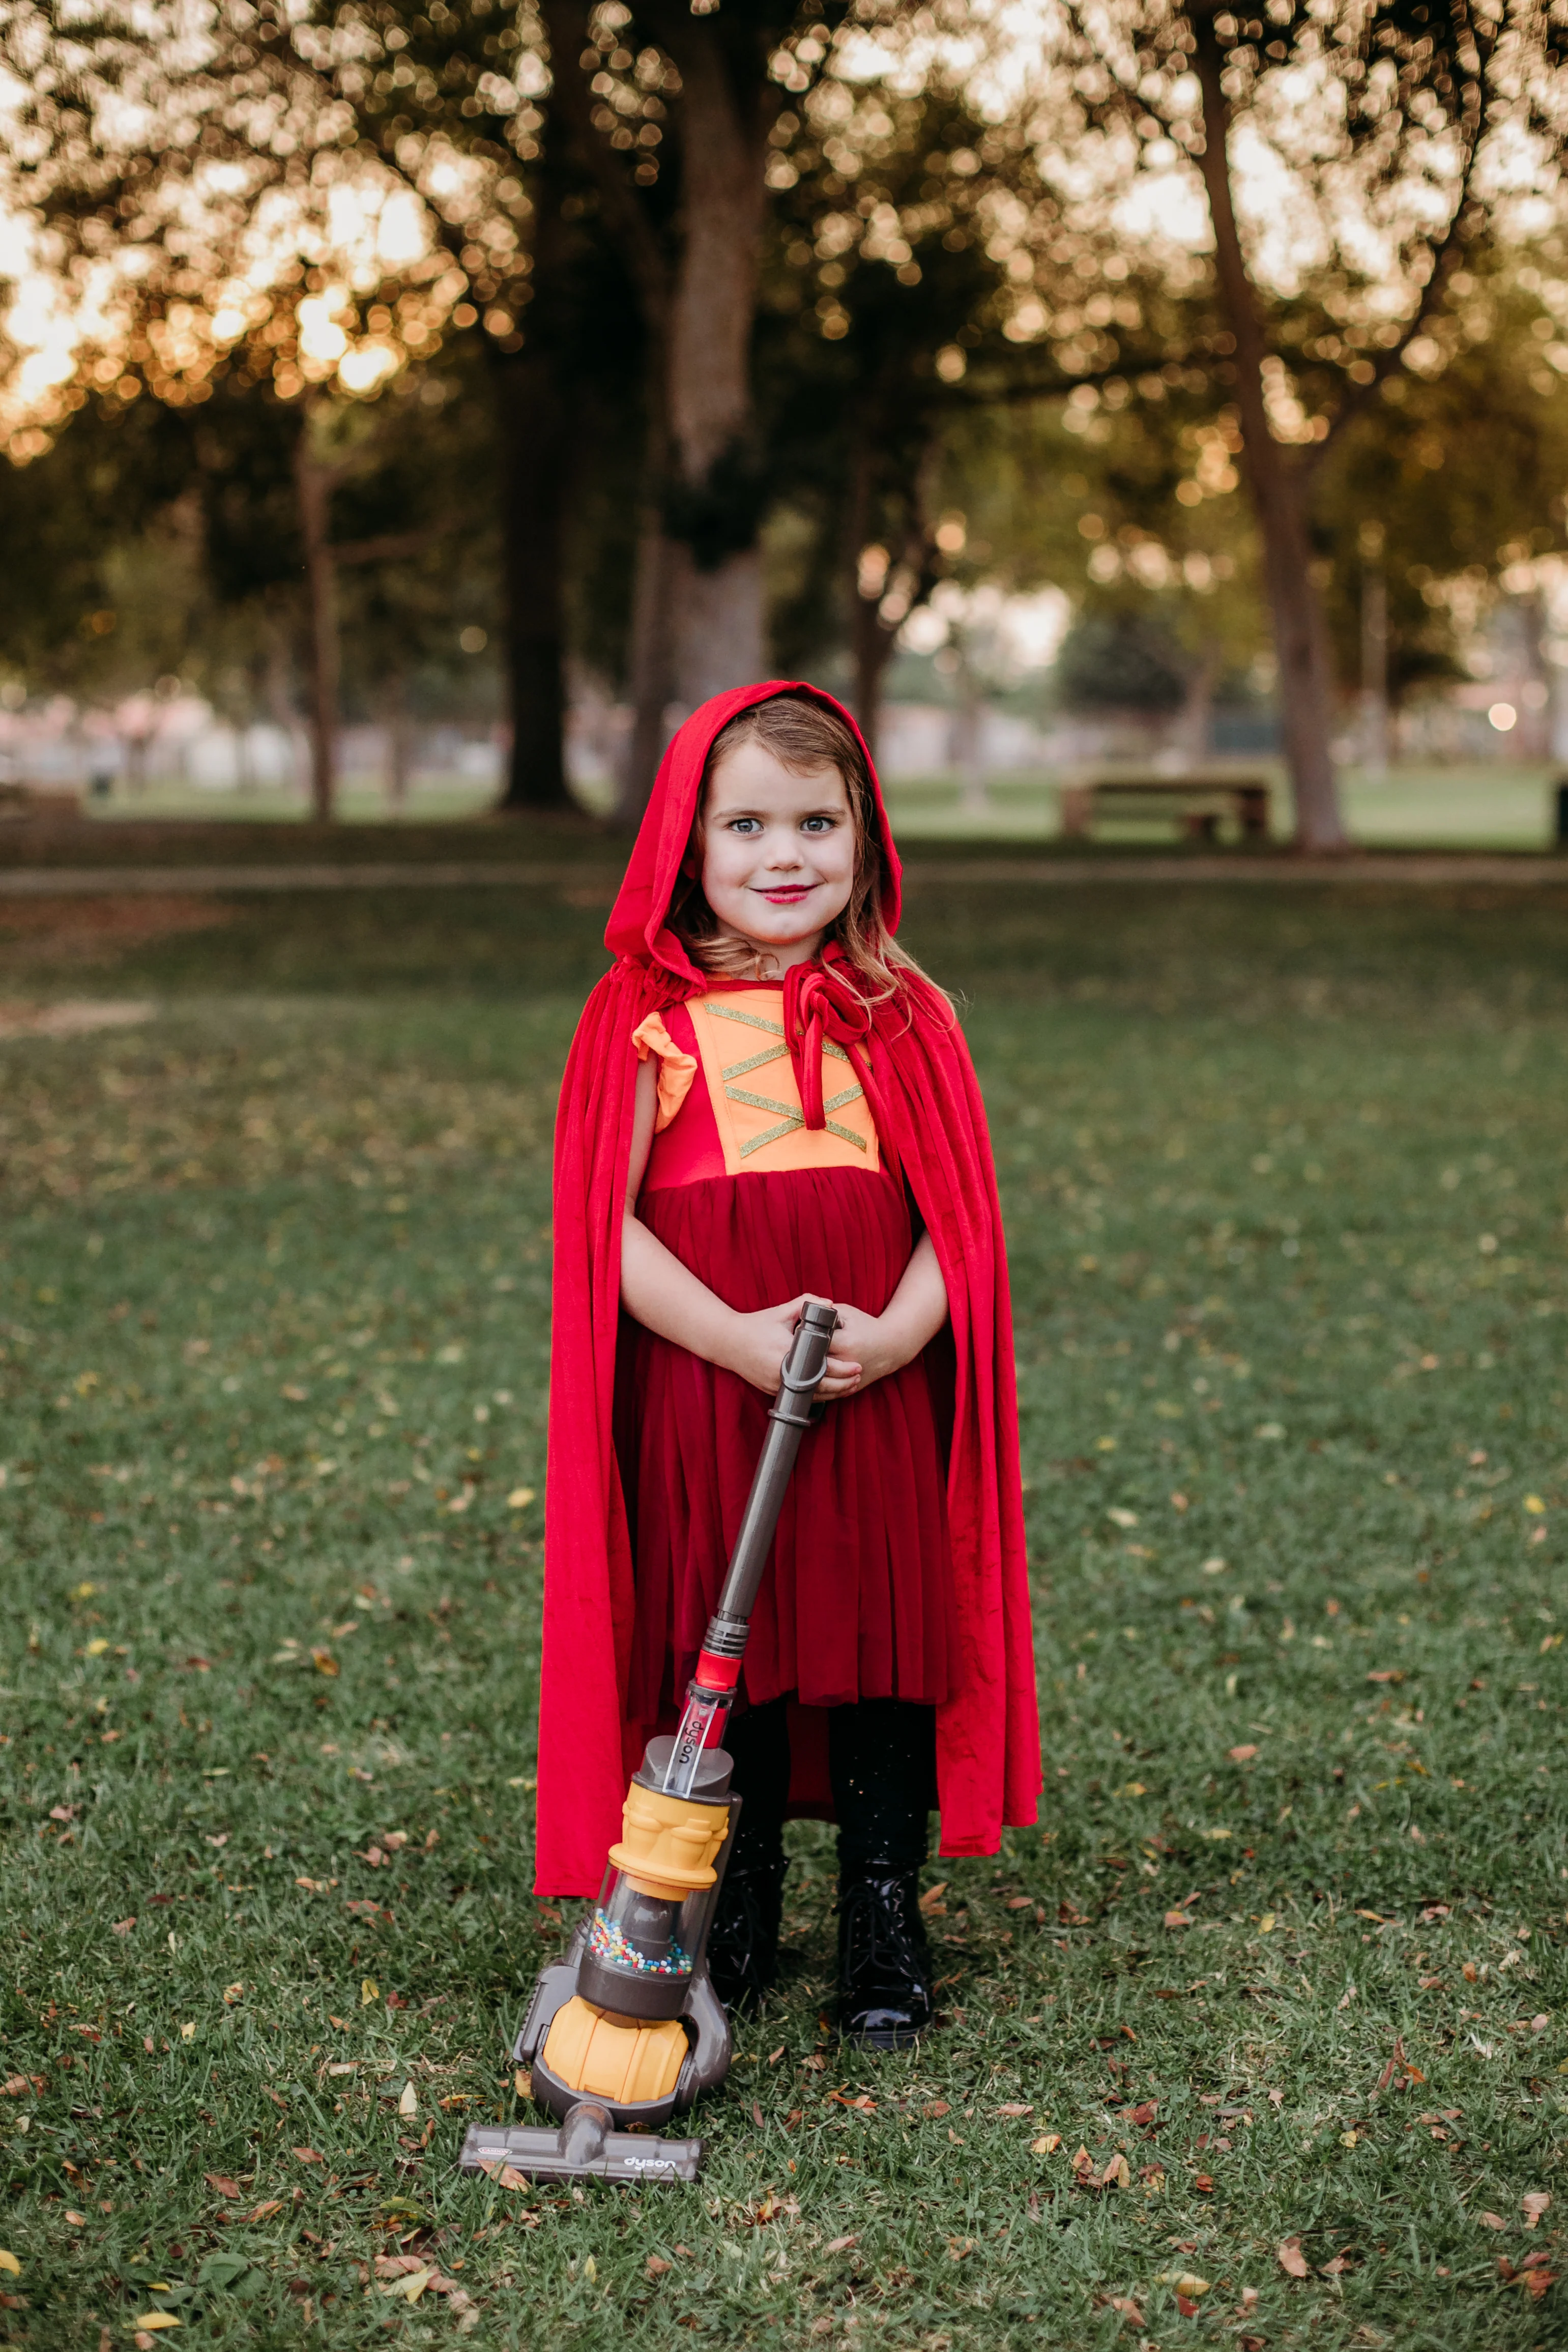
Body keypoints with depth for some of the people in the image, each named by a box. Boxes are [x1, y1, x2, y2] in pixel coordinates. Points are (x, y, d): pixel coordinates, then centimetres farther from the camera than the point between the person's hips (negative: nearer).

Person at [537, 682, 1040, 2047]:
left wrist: (904, 1330, -14)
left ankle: (887, 1933, 23)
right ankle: (733, 1928, 29)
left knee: (886, 1653, 6)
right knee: (720, 1663, 9)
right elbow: (606, 1224, -5)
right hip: (703, 1392, -1)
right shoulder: (648, 1020, 0)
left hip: (880, 1401, 1)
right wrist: (737, 1336, -18)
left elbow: (958, 1214, 5)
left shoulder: (901, 1017, 6)